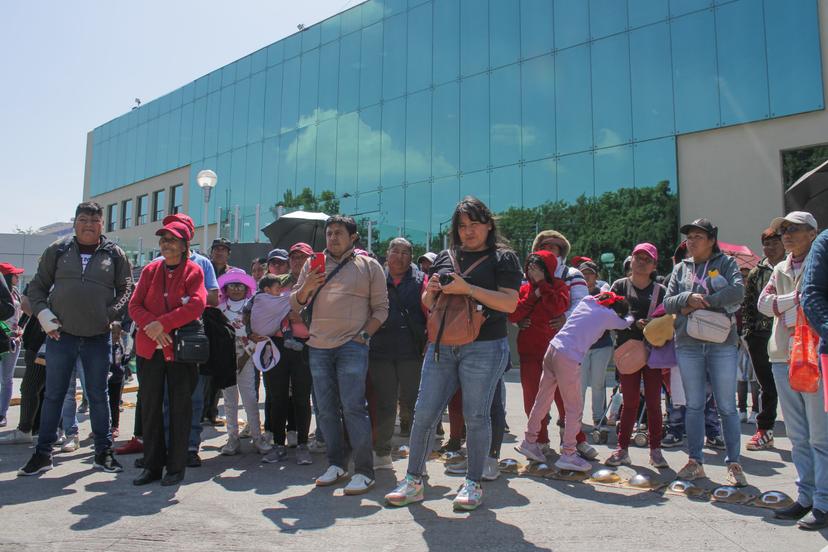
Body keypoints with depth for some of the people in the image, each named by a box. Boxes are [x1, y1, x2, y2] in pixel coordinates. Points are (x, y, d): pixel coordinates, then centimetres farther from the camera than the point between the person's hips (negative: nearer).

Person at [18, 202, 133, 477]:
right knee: (53, 395, 9)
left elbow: (126, 289, 4)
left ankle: (103, 451, 19)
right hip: (60, 334, 1)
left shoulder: (115, 254, 3)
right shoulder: (58, 250, 5)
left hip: (98, 337, -1)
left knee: (98, 395, 9)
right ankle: (43, 453, 22)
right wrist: (43, 314, -5)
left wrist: (111, 314, -9)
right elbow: (37, 286, 9)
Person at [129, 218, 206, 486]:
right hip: (149, 348, 4)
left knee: (180, 408, 4)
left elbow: (197, 305, -16)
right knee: (150, 407, 9)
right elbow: (134, 305, 4)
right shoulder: (150, 270, 9)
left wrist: (162, 324, -19)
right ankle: (152, 465, 22)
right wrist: (149, 326, -15)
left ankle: (176, 467, 15)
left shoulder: (193, 271, -3)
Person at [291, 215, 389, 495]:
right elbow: (295, 304, 13)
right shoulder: (312, 265, 14)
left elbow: (381, 307, 3)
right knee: (327, 409, 9)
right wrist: (307, 286, -7)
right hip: (318, 346, 4)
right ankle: (336, 464, 23)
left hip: (352, 346, -4)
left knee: (353, 407, -9)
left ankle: (364, 472, -1)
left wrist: (364, 335, -10)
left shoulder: (369, 266, 5)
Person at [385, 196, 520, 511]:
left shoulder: (503, 258, 2)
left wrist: (467, 289, -18)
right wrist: (431, 290, -4)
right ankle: (413, 481, 15)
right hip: (442, 346, 5)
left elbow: (510, 303, -11)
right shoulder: (445, 257, 16)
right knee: (424, 412, 3)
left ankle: (473, 484, 18)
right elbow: (428, 303, 20)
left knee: (476, 417, 2)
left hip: (484, 348, -4)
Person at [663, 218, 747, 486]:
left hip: (722, 344, -3)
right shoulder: (681, 268, 14)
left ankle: (733, 464, 12)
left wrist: (702, 302, -14)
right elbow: (668, 303, 6)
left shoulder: (725, 262, 5)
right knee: (694, 405, 8)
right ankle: (695, 461, 16)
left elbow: (738, 290, -13)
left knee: (727, 406, 2)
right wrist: (689, 297, -14)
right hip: (688, 345, 3)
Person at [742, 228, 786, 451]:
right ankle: (764, 431, 18)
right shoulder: (756, 273, 11)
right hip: (761, 335, 3)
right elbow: (747, 305, 12)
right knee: (767, 385, 10)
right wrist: (748, 331, 4)